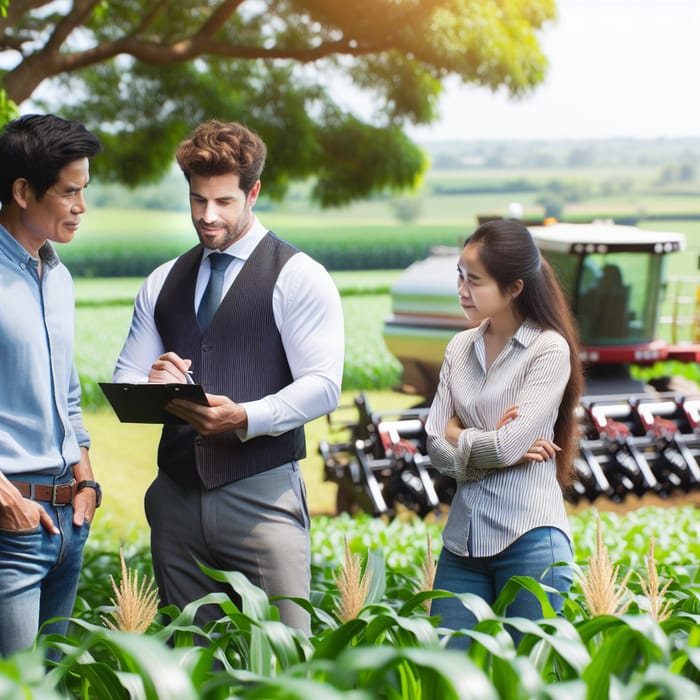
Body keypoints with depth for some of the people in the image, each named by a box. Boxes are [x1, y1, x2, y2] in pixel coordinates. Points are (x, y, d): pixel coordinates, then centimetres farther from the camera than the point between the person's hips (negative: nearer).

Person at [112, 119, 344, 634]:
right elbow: (124, 380, 15)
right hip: (177, 495, 5)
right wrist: (152, 384, -10)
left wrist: (245, 418, -25)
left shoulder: (298, 277, 0)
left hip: (261, 491, -5)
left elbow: (322, 385, -9)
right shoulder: (163, 283, 16)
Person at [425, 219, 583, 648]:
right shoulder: (461, 347, 10)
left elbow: (509, 445, -14)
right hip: (464, 537, 5)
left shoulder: (550, 349, -6)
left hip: (530, 537, -5)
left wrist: (459, 437, 1)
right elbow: (437, 448, 4)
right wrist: (492, 443, -9)